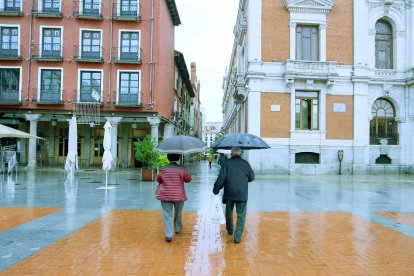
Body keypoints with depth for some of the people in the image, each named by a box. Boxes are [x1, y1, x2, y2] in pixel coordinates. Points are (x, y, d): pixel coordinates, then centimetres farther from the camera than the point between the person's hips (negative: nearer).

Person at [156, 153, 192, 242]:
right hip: (179, 195, 0)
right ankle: (178, 228, 40)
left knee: (167, 215, 2)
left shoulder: (162, 169, -2)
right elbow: (188, 179, 5)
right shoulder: (182, 170, -8)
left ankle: (168, 235, -5)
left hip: (165, 196, 0)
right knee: (178, 213, 20)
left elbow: (158, 180, 13)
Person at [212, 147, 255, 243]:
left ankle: (229, 230, 38)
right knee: (241, 215, 5)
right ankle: (237, 236, -1)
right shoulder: (245, 163, 0)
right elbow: (252, 177, 9)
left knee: (229, 212, 21)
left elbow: (221, 177, -10)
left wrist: (216, 189, -3)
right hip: (242, 194, 0)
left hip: (229, 193, 1)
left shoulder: (227, 163, -4)